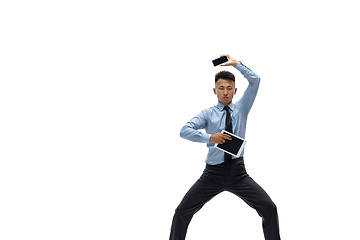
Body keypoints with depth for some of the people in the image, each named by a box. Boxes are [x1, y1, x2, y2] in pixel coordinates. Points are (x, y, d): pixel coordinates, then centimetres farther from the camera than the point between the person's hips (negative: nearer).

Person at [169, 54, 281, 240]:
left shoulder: (241, 108, 9)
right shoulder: (208, 114, 4)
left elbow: (255, 80, 0)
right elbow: (184, 131, -9)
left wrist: (236, 63, -1)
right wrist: (210, 137, -21)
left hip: (238, 173, 1)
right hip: (212, 173, 0)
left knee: (269, 209, -11)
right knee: (183, 211, -4)